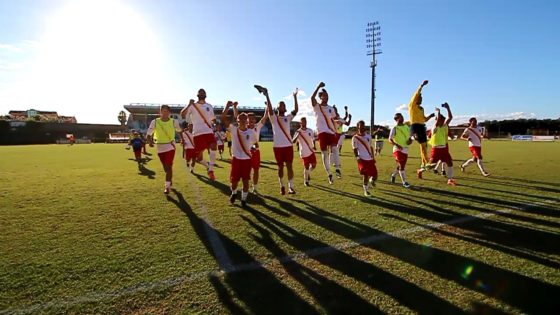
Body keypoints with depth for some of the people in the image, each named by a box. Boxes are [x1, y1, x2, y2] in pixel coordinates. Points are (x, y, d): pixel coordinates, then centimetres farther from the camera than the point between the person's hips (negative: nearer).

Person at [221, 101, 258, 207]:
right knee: (234, 180, 6)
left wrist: (252, 150, 2)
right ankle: (234, 193, 38)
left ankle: (244, 199, 20)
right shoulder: (233, 129, -5)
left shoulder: (251, 132, -2)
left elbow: (255, 142, 16)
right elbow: (223, 118, -14)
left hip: (247, 159, 1)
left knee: (245, 180, 2)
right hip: (236, 159, 0)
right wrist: (227, 106, -22)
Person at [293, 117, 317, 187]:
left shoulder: (310, 131, 4)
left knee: (313, 165, 6)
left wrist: (314, 146, 3)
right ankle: (306, 181, 19)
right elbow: (293, 141, -21)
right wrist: (298, 135, -36)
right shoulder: (298, 132, -10)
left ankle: (308, 173, 38)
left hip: (311, 151, 4)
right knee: (306, 167, -1)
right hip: (304, 152, -4)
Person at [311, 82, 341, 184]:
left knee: (334, 148, -17)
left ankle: (337, 169, -15)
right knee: (324, 153, -1)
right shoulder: (316, 106, 0)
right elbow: (312, 97, -20)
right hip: (322, 132, -3)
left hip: (331, 132, 3)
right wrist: (319, 87, -20)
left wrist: (335, 130, 15)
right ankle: (329, 174, 5)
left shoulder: (330, 108, 15)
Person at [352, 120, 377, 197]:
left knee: (374, 176, 3)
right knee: (365, 175, -9)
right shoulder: (355, 138, -3)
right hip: (362, 159, -5)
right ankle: (366, 190, 12)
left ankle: (371, 180, 40)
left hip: (370, 159, 5)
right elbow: (355, 149, -6)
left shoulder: (368, 136, 12)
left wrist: (373, 157, 15)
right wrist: (357, 158, -20)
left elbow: (371, 147, 18)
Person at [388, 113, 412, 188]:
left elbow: (409, 136, 19)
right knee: (401, 165, -9)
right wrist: (397, 145, -26)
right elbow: (390, 139, -11)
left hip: (405, 149, 6)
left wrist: (410, 140, -4)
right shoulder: (394, 128, -7)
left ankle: (393, 175, 39)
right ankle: (404, 182, 1)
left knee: (400, 165, 14)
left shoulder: (407, 127, 10)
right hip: (398, 149, -6)